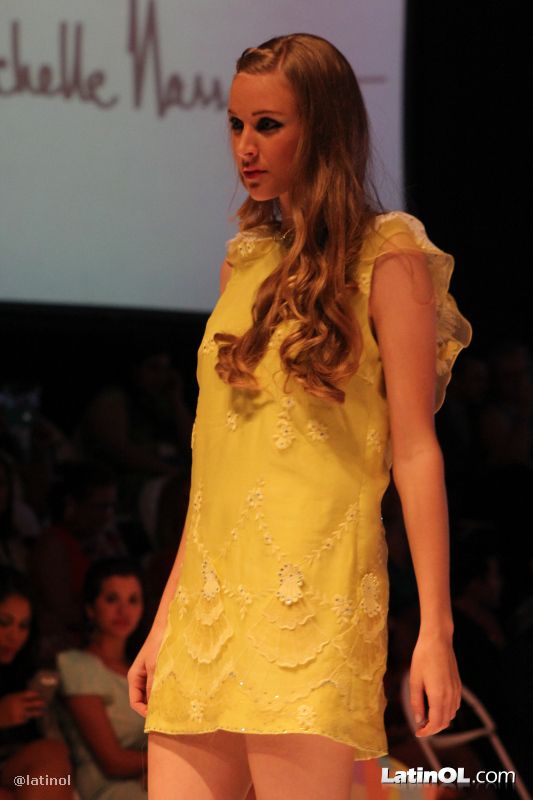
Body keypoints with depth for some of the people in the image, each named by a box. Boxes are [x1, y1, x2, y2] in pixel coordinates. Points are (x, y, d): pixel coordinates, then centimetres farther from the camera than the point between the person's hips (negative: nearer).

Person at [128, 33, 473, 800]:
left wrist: (436, 627, -11)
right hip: (211, 593, 6)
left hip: (312, 594, -6)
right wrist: (164, 621, 18)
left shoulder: (385, 256, 0)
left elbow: (415, 449, -5)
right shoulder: (245, 262, 18)